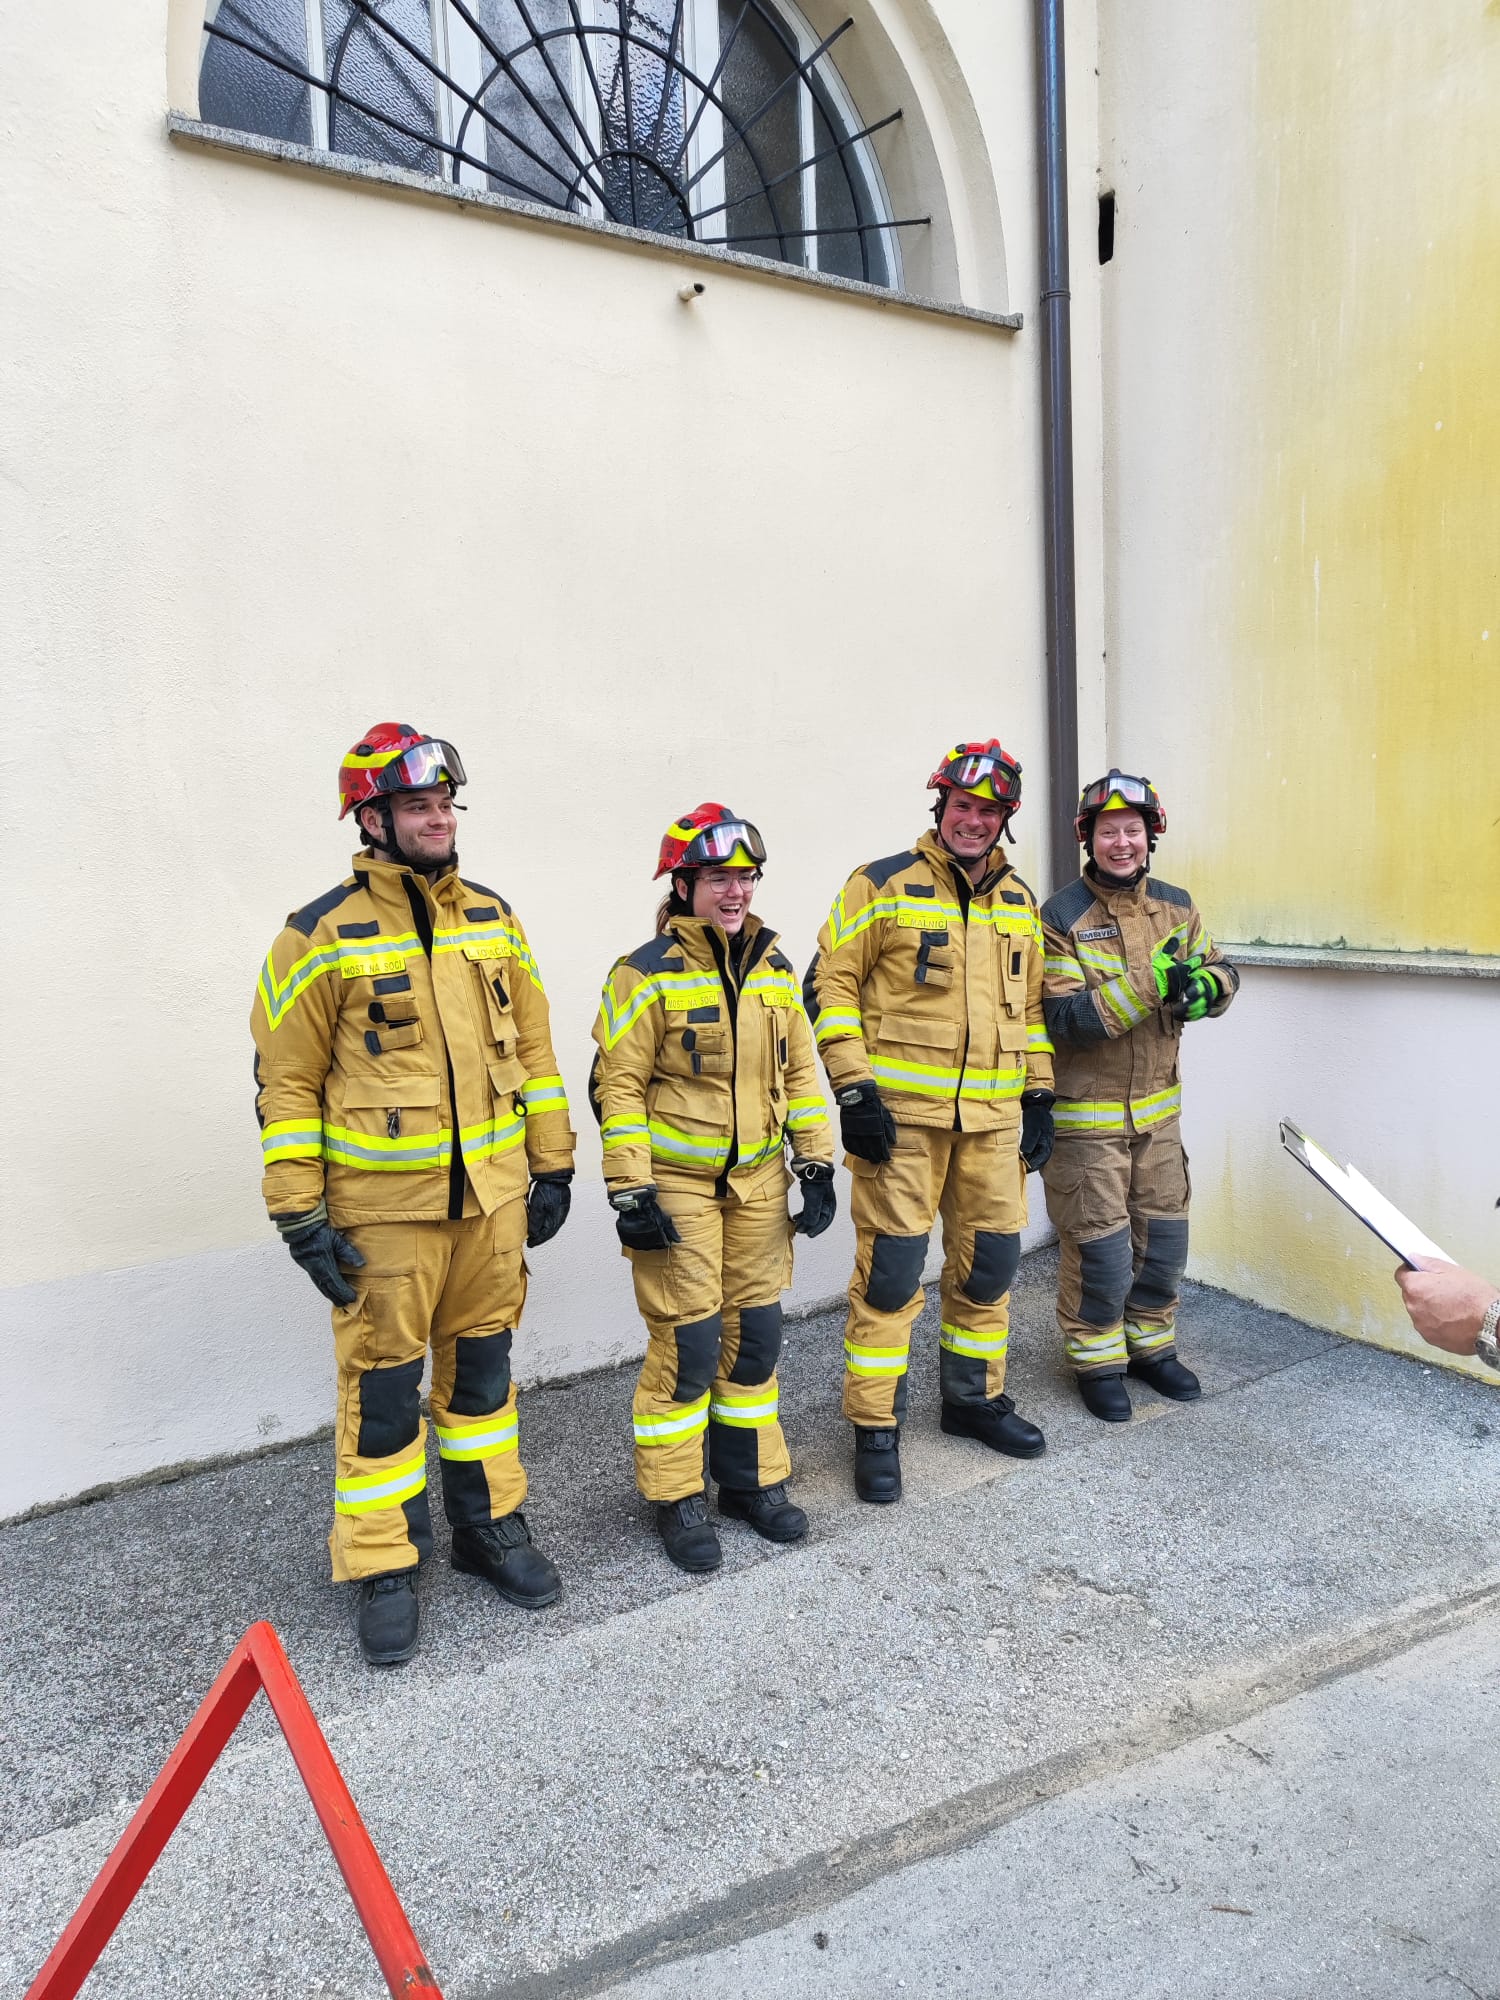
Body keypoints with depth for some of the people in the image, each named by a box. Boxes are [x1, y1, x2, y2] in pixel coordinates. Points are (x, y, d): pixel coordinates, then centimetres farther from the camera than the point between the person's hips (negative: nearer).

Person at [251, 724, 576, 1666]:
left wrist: (552, 1166, 9)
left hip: (494, 1194, 4)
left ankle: (489, 1525, 35)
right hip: (383, 1208, -4)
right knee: (383, 1386, 7)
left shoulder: (494, 918, 5)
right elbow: (286, 1084, -5)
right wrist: (302, 1217, -8)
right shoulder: (322, 937, -8)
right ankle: (385, 1568, 24)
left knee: (482, 1365, 17)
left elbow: (532, 1049, 11)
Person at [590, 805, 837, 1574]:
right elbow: (618, 1087, -12)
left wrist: (816, 1164, 9)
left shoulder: (773, 969, 8)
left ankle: (751, 1480, 29)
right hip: (677, 1184, -6)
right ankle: (676, 1500, 17)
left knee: (755, 1331, 12)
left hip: (757, 1180, 6)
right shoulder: (647, 974, -11)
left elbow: (798, 1070, 13)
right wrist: (631, 1192, -15)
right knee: (687, 1342, -2)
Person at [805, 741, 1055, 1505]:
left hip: (993, 1117, 6)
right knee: (890, 1271, -1)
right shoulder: (883, 886, -5)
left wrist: (1039, 1096, 14)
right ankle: (875, 1431, 13)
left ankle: (975, 1398, 34)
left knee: (988, 1261, 14)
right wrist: (854, 1091, -13)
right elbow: (831, 984, -7)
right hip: (901, 1113, -5)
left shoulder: (1019, 902, 13)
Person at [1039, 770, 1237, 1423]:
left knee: (1164, 1240, 16)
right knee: (1099, 1249, 2)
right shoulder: (1061, 917, -14)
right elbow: (1066, 1016, -21)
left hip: (1157, 1109, 6)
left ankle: (1150, 1346, 37)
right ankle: (1097, 1362, 24)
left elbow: (1221, 971, 8)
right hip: (1085, 1116, -5)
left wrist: (1207, 986, -16)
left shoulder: (1176, 907, 5)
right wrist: (1149, 983, -29)